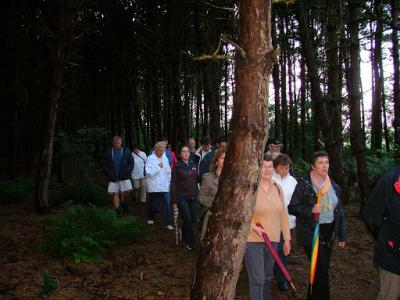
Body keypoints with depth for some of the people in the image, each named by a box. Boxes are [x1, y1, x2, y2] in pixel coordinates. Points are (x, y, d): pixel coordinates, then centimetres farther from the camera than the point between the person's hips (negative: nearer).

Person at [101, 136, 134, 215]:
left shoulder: (126, 151, 1)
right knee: (115, 194, 2)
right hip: (113, 177, 1)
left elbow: (131, 163, 2)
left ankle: (123, 201, 15)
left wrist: (126, 172, -11)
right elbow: (103, 165, 5)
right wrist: (109, 174, -6)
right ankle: (117, 209, 12)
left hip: (124, 176, -1)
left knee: (127, 191, -15)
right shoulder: (108, 152, 2)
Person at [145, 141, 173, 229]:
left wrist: (169, 181, 12)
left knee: (167, 205, -5)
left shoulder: (165, 158, 7)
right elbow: (149, 172, -17)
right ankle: (150, 218, 37)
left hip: (164, 186, 3)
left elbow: (168, 171, 15)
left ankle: (168, 223, 3)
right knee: (154, 205, 10)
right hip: (154, 187, -3)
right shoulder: (150, 159, -8)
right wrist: (158, 167, -13)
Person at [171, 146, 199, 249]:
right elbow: (174, 184, -6)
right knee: (188, 219, -8)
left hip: (193, 197, 4)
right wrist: (174, 201, -9)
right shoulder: (177, 167, -6)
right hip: (182, 197, -4)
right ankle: (190, 242, 8)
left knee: (192, 218, 8)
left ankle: (185, 236, 32)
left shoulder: (193, 165, 6)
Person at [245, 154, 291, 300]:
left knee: (267, 276, 18)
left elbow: (283, 215, 8)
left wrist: (287, 238, 9)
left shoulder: (277, 188, 5)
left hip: (273, 240, 6)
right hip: (253, 239, -5)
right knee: (257, 279, -4)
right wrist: (254, 227, -24)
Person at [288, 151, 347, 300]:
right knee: (321, 271, -8)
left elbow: (339, 212, 11)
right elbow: (292, 208, -7)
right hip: (311, 234, -6)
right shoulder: (304, 185, -8)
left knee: (322, 270, 14)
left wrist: (342, 235, 7)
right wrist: (311, 210, -22)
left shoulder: (334, 186, 8)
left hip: (328, 234, 6)